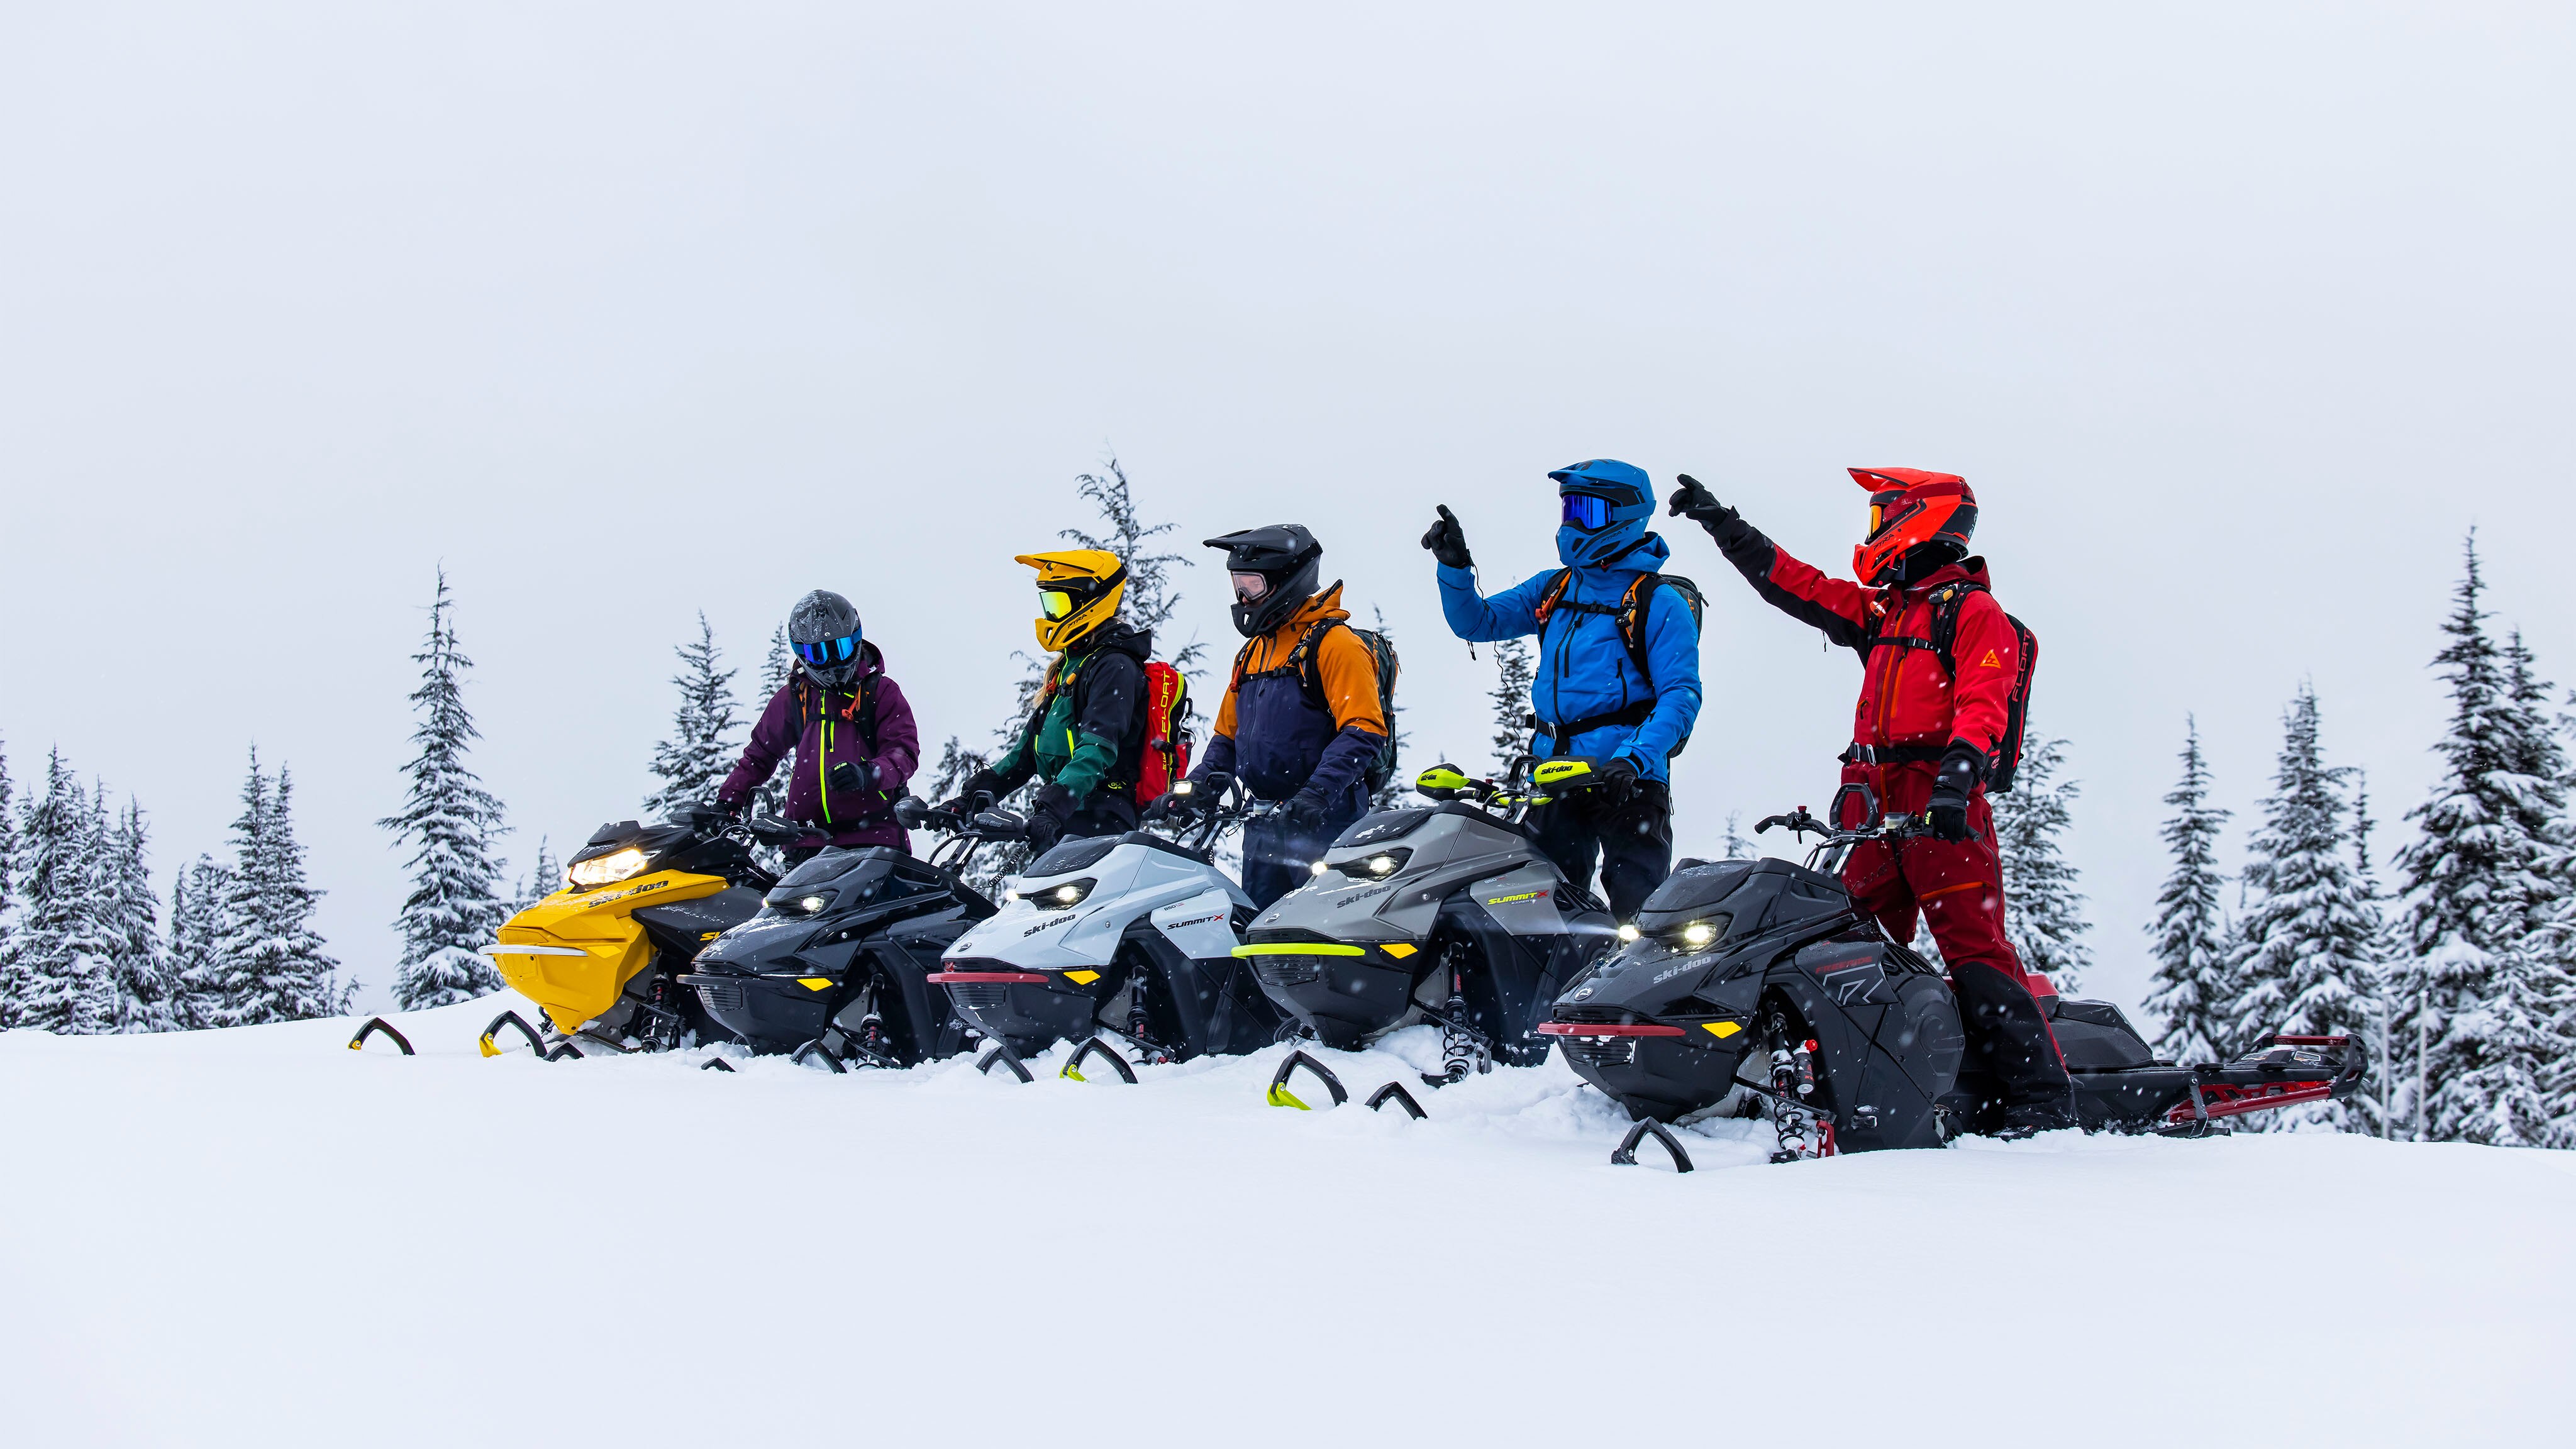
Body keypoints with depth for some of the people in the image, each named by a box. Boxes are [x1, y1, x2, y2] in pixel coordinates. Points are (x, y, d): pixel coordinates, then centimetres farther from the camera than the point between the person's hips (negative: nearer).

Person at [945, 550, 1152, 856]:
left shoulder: (1114, 667, -7)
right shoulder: (1066, 668, 24)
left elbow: (1098, 749, -21)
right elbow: (1028, 750, 27)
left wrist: (1053, 808, -33)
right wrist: (970, 798, 18)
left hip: (1098, 821, -9)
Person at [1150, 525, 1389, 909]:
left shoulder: (1334, 643, -7)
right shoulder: (1252, 652, 20)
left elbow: (1363, 732, -17)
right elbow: (1227, 734, 26)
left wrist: (1317, 794, -28)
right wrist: (1193, 790, 10)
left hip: (1323, 822, -8)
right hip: (1263, 825, 8)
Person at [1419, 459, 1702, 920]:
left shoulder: (1659, 601, -5)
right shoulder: (1554, 589, 15)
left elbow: (1681, 694, -11)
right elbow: (1476, 622, 20)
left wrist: (1634, 760, -25)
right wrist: (1454, 566, 2)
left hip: (1628, 780, -6)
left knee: (1638, 914, -9)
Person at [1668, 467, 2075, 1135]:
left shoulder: (1975, 613, -2)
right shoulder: (1881, 610, 22)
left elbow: (1983, 705, -15)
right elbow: (1792, 583, 26)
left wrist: (1954, 781, -29)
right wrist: (1722, 523, 24)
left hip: (1943, 807, -8)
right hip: (1875, 810, 8)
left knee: (1975, 949, -14)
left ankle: (2043, 1098, -16)